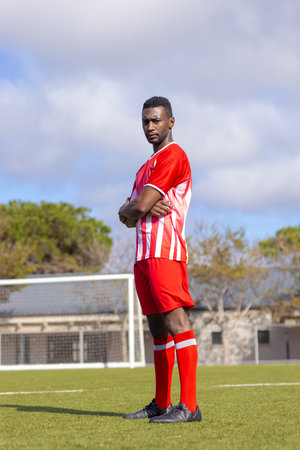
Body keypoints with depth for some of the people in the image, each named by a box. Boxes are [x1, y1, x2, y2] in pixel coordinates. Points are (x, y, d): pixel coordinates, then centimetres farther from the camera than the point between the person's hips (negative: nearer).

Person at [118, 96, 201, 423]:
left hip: (164, 252, -10)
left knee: (176, 322, -14)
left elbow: (139, 207, -14)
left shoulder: (173, 155, -6)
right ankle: (161, 404, 15)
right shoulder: (149, 165, 25)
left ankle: (189, 406, -18)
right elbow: (127, 217, 19)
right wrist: (140, 207, -3)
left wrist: (132, 208, 9)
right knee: (157, 329, 11)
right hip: (145, 254, 10)